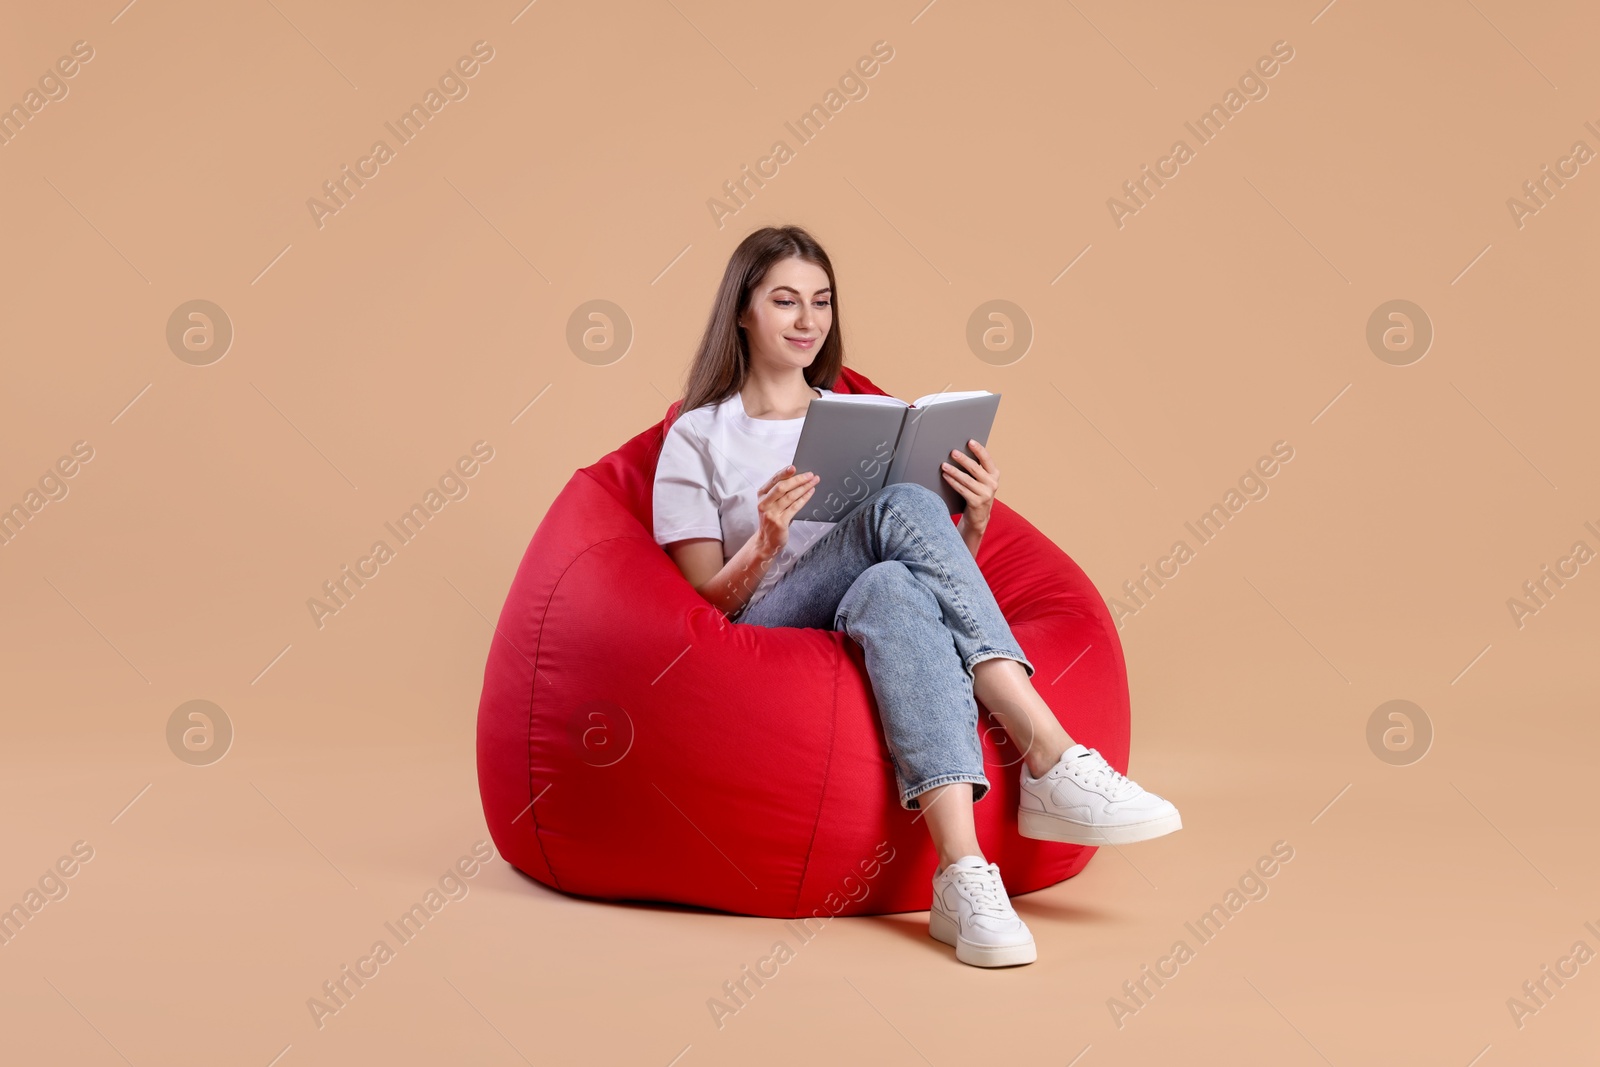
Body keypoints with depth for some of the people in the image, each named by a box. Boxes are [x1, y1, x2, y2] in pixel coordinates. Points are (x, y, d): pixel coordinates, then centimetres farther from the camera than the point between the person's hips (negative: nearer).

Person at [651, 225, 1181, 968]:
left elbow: (943, 565, 19)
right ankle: (1051, 758, -42)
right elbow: (703, 601, 3)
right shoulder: (699, 437, 13)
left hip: (878, 623, 3)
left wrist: (974, 522, -3)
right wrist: (766, 544, -17)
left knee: (892, 588, -37)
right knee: (904, 508, -32)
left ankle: (963, 873, -53)